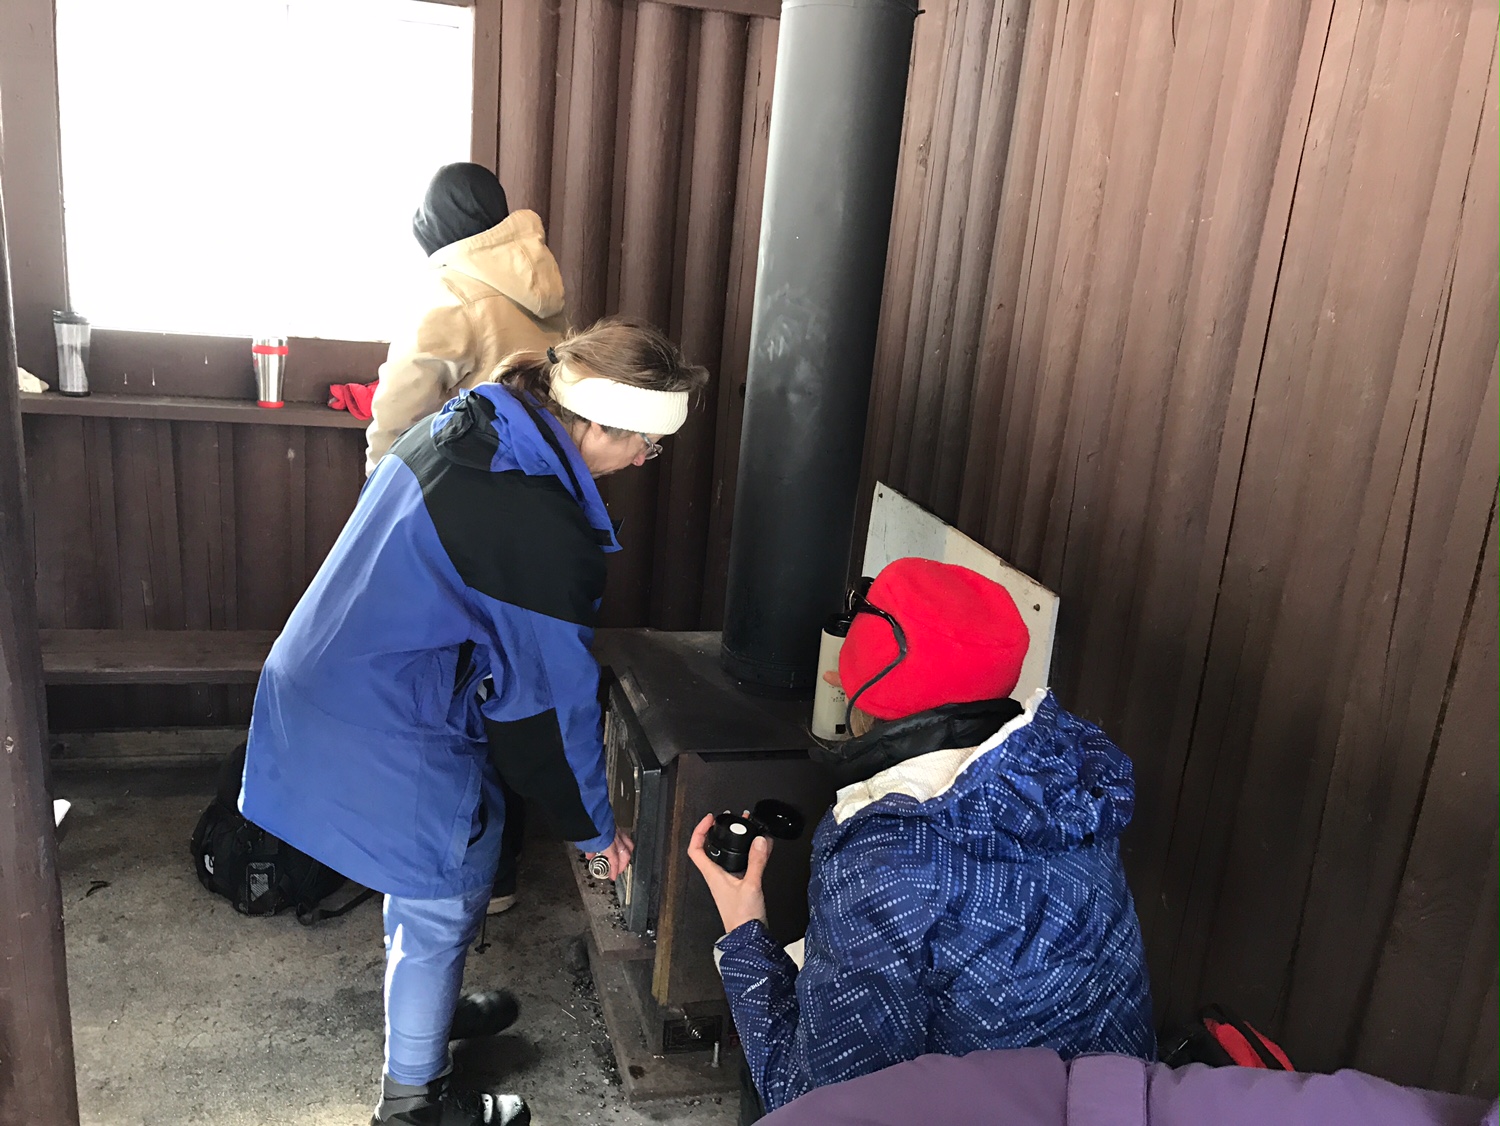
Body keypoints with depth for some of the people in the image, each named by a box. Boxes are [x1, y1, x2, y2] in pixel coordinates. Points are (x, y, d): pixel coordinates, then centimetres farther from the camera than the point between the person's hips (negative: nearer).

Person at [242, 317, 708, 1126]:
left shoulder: (468, 423, 0)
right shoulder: (543, 528, -27)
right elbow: (547, 698, -18)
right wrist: (593, 827, -2)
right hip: (385, 736, -9)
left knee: (469, 837, 27)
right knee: (440, 905, 12)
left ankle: (427, 1009, 51)